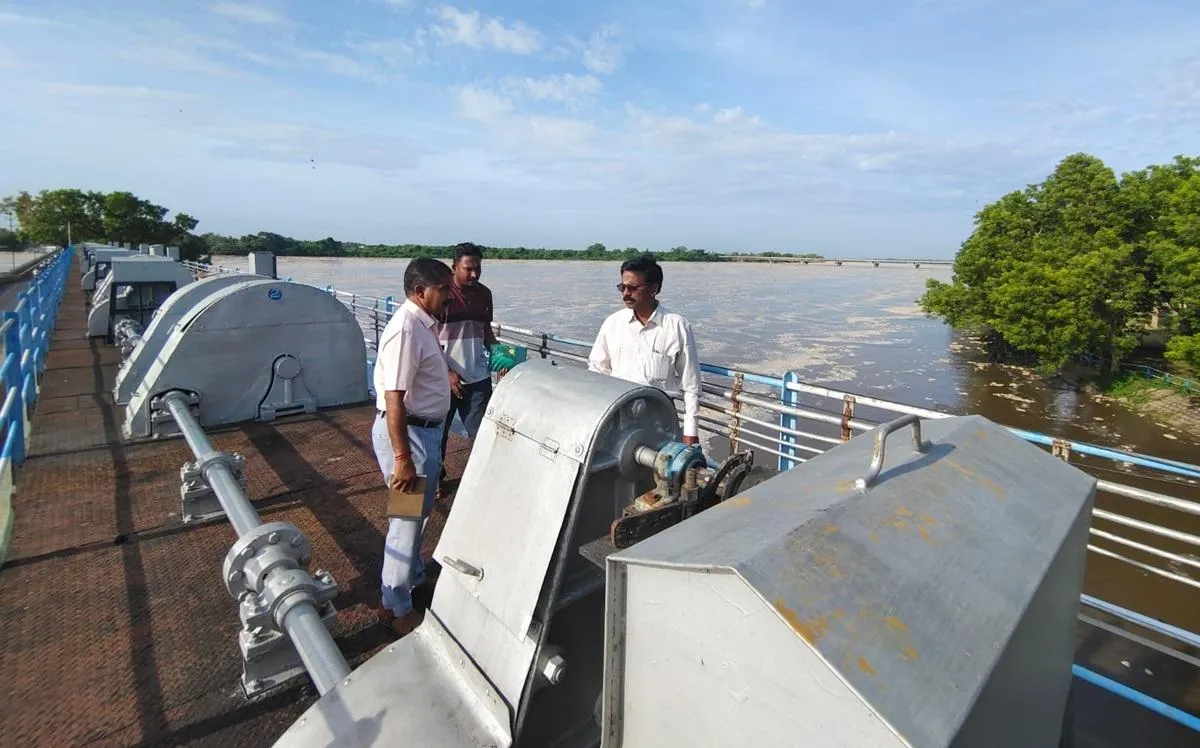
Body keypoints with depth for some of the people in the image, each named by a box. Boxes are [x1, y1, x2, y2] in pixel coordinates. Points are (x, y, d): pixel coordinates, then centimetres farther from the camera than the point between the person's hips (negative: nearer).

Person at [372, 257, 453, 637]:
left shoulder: (425, 323, 6)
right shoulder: (406, 329, -24)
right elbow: (394, 400, -27)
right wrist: (402, 459, -27)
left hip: (424, 428, 10)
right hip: (407, 432, -10)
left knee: (418, 510, 24)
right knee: (408, 516, 3)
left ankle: (413, 574, 46)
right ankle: (396, 607, 21)